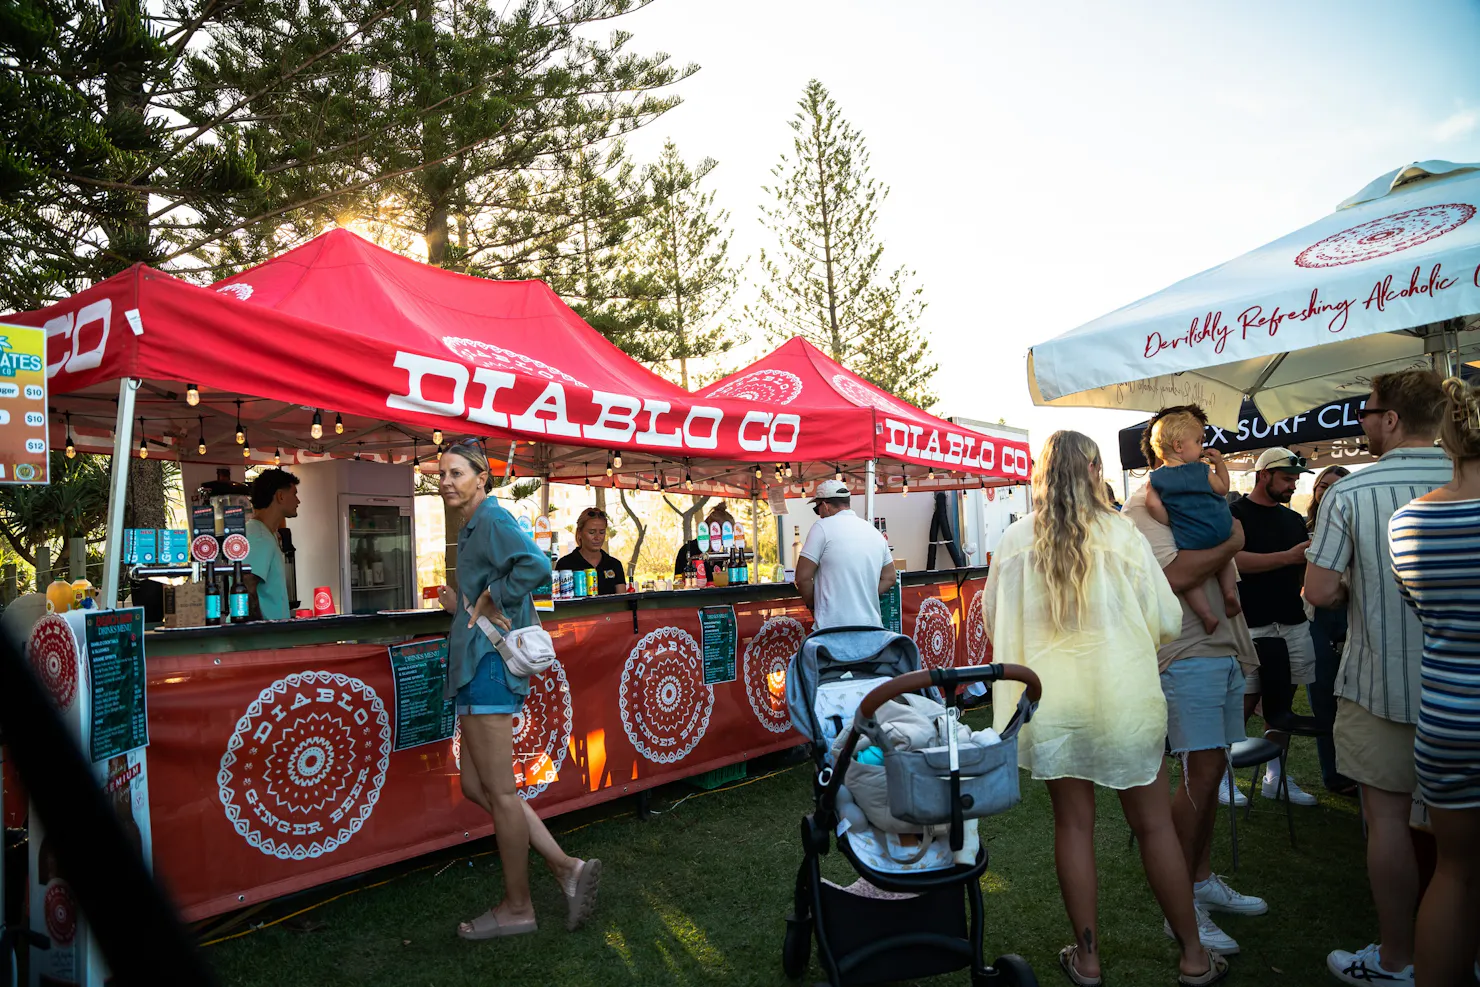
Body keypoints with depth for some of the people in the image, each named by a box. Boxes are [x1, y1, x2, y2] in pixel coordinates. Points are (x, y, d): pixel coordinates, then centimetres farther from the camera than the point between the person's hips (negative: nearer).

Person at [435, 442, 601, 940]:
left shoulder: (492, 520, -12)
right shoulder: (475, 527, 20)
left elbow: (536, 566, -32)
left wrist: (490, 601, -20)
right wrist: (461, 605, 11)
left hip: (488, 668, -11)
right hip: (476, 668, 11)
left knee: (499, 792, 1)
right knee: (477, 787, 14)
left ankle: (517, 908, 15)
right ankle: (566, 868, 17)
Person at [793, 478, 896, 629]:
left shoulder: (822, 527, -7)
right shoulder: (875, 532, 13)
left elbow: (803, 577, -8)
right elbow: (889, 578, 20)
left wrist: (813, 607, 7)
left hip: (833, 626, -6)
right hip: (871, 627, 6)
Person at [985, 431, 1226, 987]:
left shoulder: (1014, 540, -5)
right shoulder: (1122, 534, -10)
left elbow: (991, 617, 6)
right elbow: (1166, 621, -5)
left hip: (1050, 702, 1)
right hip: (1122, 696, -1)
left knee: (1073, 822, 12)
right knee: (1154, 824, 12)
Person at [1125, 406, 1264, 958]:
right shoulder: (1145, 504, -9)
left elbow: (1223, 577, 20)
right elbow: (1173, 574, -23)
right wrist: (1231, 545, -10)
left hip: (1224, 650, 8)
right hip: (1187, 654, -8)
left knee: (1210, 769, 13)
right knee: (1202, 772, -8)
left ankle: (1204, 881, 25)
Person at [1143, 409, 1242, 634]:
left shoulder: (1155, 479, -4)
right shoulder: (1202, 470, -3)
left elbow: (1153, 505, -16)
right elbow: (1223, 489, 11)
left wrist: (1171, 522, -2)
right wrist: (1219, 462, 16)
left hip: (1191, 541, -2)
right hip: (1221, 530, 2)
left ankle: (1206, 614, -2)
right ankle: (1229, 590, 7)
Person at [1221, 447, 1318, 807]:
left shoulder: (1294, 519, 18)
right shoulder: (1236, 514, -3)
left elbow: (1303, 572, 19)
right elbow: (1235, 560, -17)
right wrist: (1289, 556, -21)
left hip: (1293, 622, 6)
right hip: (1252, 625, -6)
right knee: (1245, 701, -5)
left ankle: (1275, 776, 20)